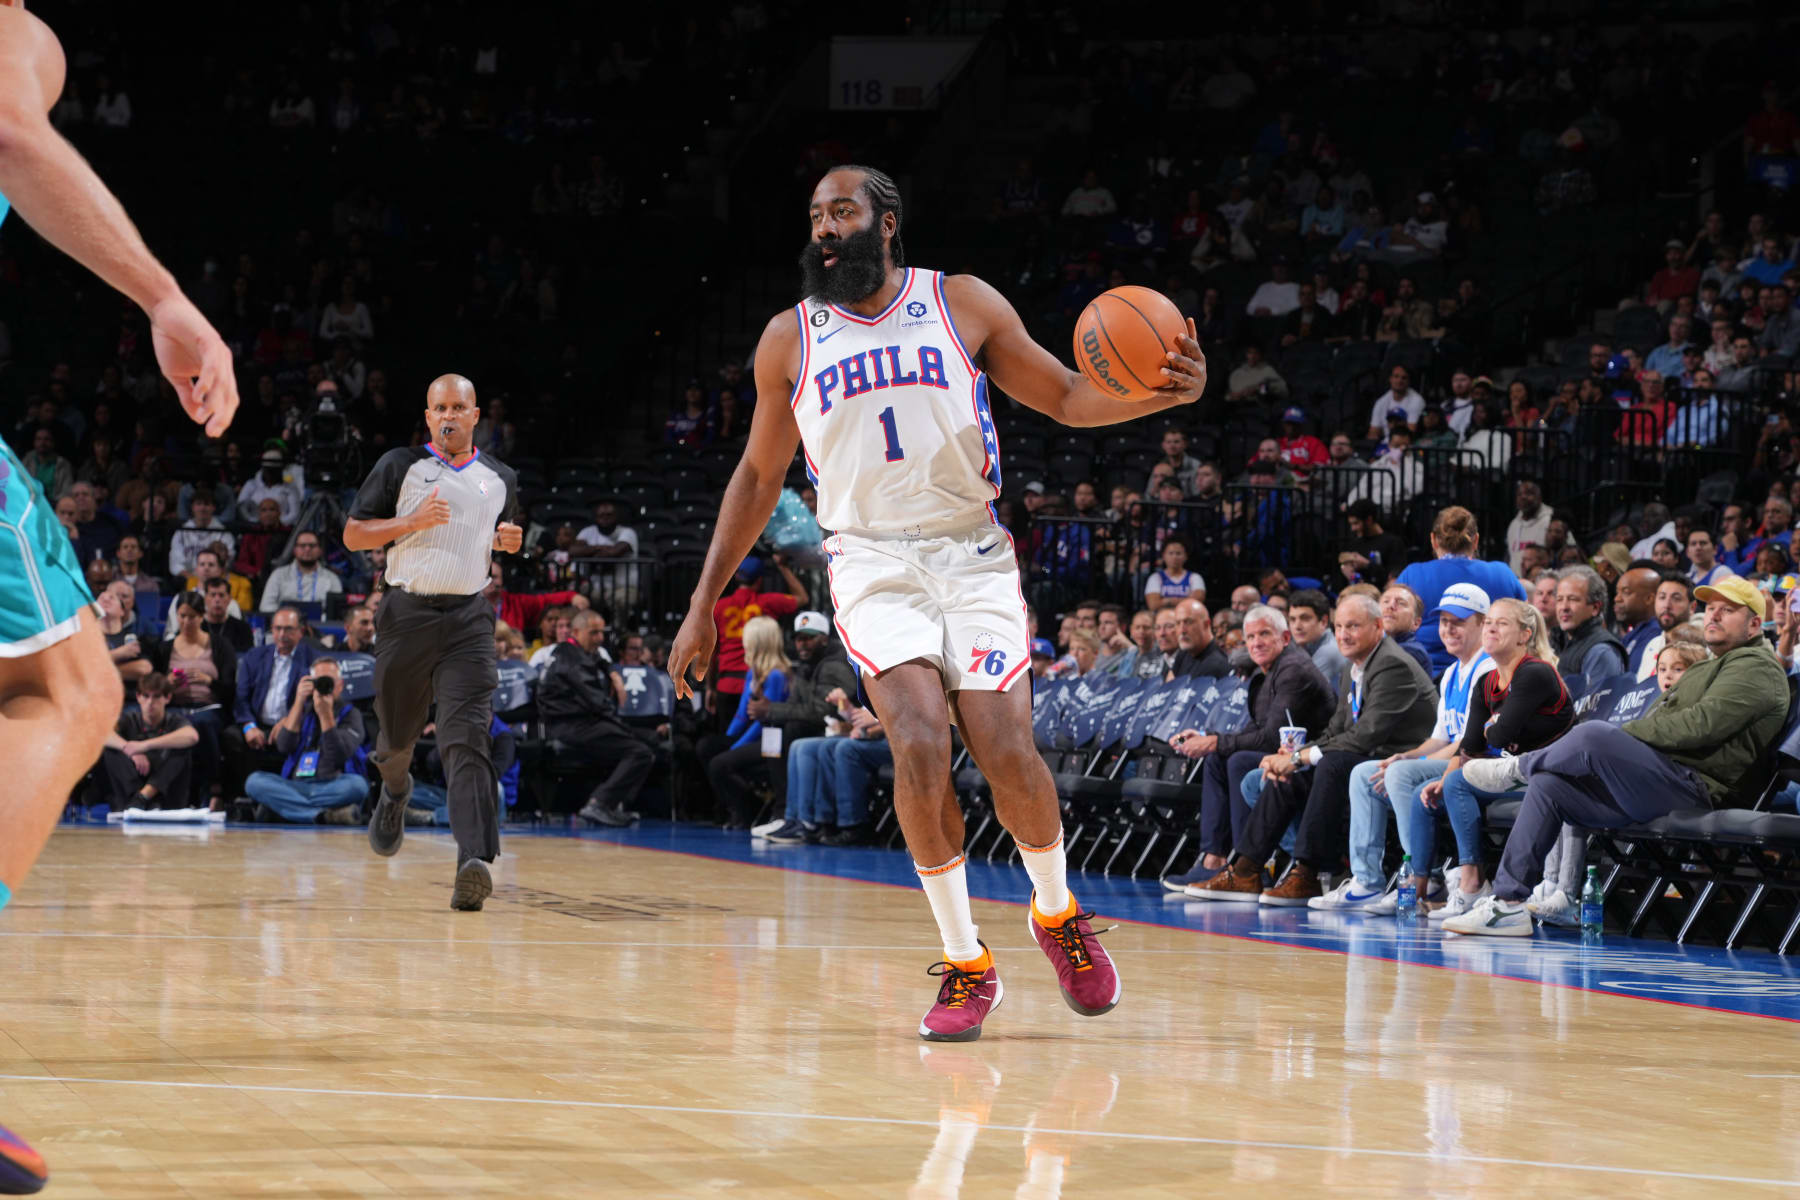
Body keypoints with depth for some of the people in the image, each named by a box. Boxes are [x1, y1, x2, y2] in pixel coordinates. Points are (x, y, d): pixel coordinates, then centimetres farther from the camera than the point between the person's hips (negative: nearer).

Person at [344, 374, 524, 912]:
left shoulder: (500, 479, 13)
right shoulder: (400, 466, 4)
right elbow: (353, 534, 3)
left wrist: (509, 541, 7)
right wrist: (412, 522, -12)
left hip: (469, 617, 0)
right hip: (407, 612, 0)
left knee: (468, 739, -17)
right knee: (398, 732, 13)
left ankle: (474, 863, -31)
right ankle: (395, 788, 52)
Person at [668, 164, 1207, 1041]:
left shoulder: (964, 306, 4)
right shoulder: (790, 340, 8)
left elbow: (1067, 397, 6)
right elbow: (759, 477, 16)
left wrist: (1157, 392, -15)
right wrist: (704, 604, 14)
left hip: (971, 554, 0)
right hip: (872, 562, 0)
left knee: (1005, 750, -14)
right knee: (921, 746, -21)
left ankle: (1057, 915, 16)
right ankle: (965, 964, -7)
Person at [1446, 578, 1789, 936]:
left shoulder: (1755, 667, -2)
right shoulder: (1706, 668, 32)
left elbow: (1702, 724, -17)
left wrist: (1625, 732, -8)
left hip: (1694, 784, -10)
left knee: (1592, 736, -28)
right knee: (1547, 784, 1)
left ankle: (1518, 767, 4)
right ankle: (1508, 902, -3)